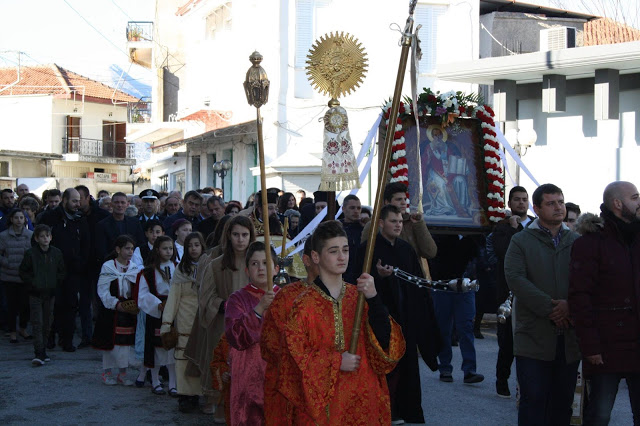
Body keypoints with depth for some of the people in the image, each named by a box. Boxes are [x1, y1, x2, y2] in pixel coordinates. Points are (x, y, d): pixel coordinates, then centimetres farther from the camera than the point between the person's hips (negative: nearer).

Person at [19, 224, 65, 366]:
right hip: (35, 294, -3)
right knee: (37, 323, -8)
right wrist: (31, 283, -8)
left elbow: (61, 272, 13)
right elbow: (23, 271, 1)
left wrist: (56, 284, 2)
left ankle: (41, 351, 19)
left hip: (50, 293, 3)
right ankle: (39, 353, -12)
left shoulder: (56, 253, 4)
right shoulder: (30, 253, -4)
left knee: (47, 323, 8)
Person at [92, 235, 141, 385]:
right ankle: (107, 372, 16)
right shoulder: (107, 267, -5)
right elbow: (103, 291, -10)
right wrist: (117, 304, -20)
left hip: (130, 310, 3)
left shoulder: (135, 268, 7)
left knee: (126, 341, 0)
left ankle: (123, 372, 8)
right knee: (109, 342, 3)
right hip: (111, 311, -3)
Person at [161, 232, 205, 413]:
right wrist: (167, 322, -3)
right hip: (185, 321, 0)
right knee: (184, 357, -5)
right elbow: (173, 296, 4)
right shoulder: (181, 269, 7)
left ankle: (198, 394, 6)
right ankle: (187, 395, 0)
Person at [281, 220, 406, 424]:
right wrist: (335, 362, -14)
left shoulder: (358, 296, 4)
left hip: (362, 398, 3)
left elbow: (385, 341, -7)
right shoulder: (304, 304, -6)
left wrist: (373, 298, -18)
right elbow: (293, 357, -6)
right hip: (321, 401, -3)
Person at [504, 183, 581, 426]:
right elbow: (515, 278, -11)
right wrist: (549, 309, -17)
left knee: (563, 403, 9)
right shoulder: (521, 241, 3)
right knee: (533, 399, -4)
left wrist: (570, 304, -15)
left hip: (569, 338, 3)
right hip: (534, 335, -3)